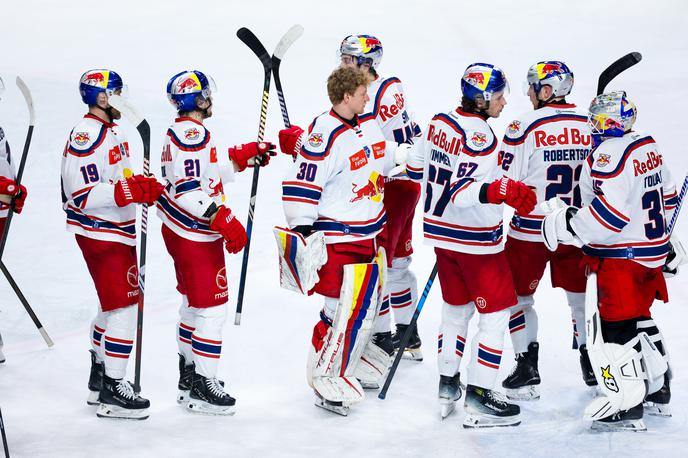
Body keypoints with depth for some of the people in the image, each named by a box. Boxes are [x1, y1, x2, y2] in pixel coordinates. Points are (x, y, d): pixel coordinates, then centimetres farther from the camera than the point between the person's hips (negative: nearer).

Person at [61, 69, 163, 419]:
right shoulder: (86, 136, -19)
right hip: (99, 235, -10)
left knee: (114, 306, 18)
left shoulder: (111, 132, 14)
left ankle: (100, 378, 29)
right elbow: (83, 195, -25)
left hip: (118, 232, 10)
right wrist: (129, 192, -31)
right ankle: (112, 390, -6)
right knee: (123, 307, -11)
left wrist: (144, 187, 11)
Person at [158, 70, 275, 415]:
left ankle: (189, 374, 32)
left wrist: (246, 155, 13)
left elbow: (207, 171, 19)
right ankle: (201, 387, -5)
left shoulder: (181, 132, 13)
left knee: (193, 302, 21)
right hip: (195, 237, -11)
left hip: (181, 231, 11)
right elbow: (188, 190, -27)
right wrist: (223, 219, -28)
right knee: (211, 306, -7)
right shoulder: (192, 134, -20)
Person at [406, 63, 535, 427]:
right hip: (475, 239, -9)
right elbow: (463, 192, -31)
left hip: (441, 232, 9)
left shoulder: (440, 123, 3)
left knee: (456, 307, 21)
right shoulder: (478, 135, -23)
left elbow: (416, 167, 17)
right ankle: (478, 399, -4)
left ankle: (447, 386, 28)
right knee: (496, 314, -1)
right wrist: (498, 191, -44)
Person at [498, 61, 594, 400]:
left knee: (518, 295, 11)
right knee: (580, 295, 18)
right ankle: (591, 363, 23)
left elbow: (506, 182, -13)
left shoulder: (526, 126, -14)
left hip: (531, 229, -4)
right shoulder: (589, 126, 0)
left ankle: (527, 368, 7)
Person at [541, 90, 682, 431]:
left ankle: (626, 404, -4)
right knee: (639, 319, 23)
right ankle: (657, 386, 35)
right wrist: (658, 230, 33)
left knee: (615, 327, -5)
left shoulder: (609, 154, -21)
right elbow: (666, 195, 20)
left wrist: (567, 226, -21)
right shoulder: (648, 148, 9)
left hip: (620, 257, -10)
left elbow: (611, 211, -28)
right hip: (651, 250, 10)